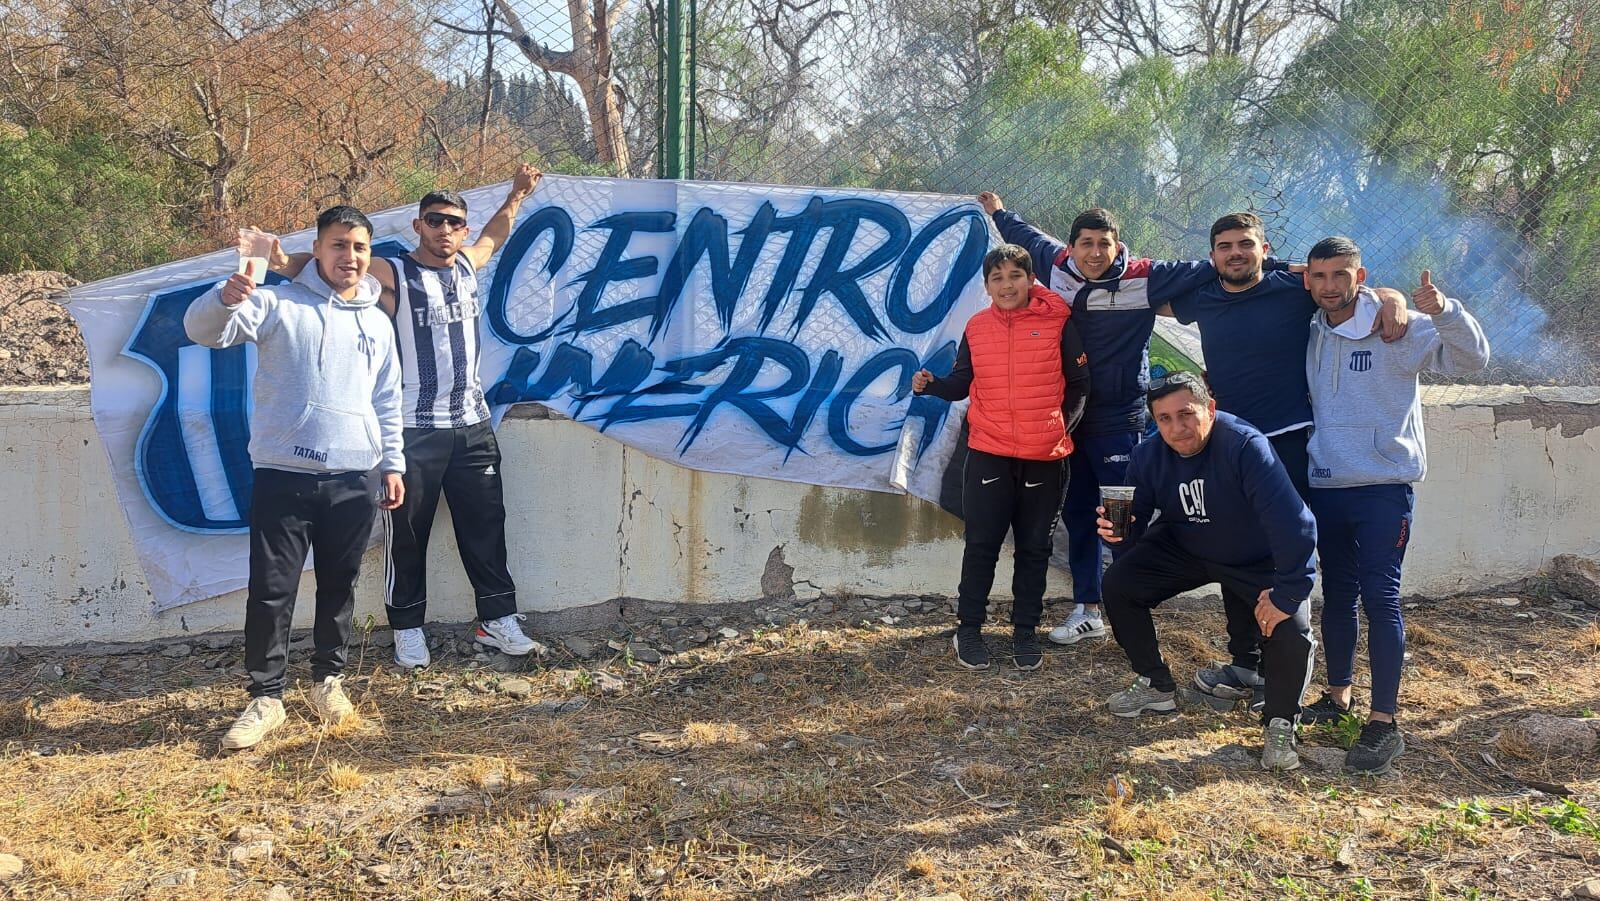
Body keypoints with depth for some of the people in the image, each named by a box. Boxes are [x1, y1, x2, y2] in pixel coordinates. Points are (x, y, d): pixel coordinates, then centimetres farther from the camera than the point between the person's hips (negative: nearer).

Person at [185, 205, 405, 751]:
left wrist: (392, 464, 14)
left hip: (355, 478, 4)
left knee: (339, 587, 12)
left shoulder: (378, 323, 14)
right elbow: (203, 330, -12)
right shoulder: (279, 304, 0)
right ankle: (266, 698, 11)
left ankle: (328, 679, 29)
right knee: (271, 590, -1)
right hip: (283, 475, -3)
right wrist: (227, 298, -33)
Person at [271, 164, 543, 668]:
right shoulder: (391, 275, -5)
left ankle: (498, 619, 21)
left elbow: (495, 235, 32)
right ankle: (407, 629, 18)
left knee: (485, 526, 10)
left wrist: (517, 194, 35)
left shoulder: (468, 266, 11)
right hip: (414, 430, -5)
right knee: (408, 534, 4)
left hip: (473, 426, 5)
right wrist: (288, 263, -34)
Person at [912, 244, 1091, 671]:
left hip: (1044, 457, -1)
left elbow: (1078, 383, 4)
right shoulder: (976, 327, 4)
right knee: (981, 544, 3)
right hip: (988, 454, 1)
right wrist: (932, 385, -10)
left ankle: (1026, 631, 22)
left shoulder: (1058, 321, -3)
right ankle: (968, 628, 16)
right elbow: (962, 383, 8)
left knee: (1034, 548, 10)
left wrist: (1064, 425, -3)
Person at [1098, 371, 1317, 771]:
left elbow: (1295, 525, -39)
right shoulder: (1148, 457, -17)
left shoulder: (1245, 447, -35)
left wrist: (1287, 595, -36)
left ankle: (1281, 725, 3)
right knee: (1118, 583, -12)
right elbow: (1136, 525, -11)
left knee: (1292, 631, -27)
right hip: (1185, 548, 5)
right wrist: (1119, 531, -35)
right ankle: (1156, 687, 10)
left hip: (1259, 561, -4)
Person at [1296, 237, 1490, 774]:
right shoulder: (1310, 335, 6)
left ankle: (1384, 723, -3)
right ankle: (1338, 696, 28)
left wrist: (1444, 311, -33)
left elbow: (1471, 358, -17)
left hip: (1383, 488, -5)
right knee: (1337, 595, 14)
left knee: (1380, 598, -8)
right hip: (1325, 486, 5)